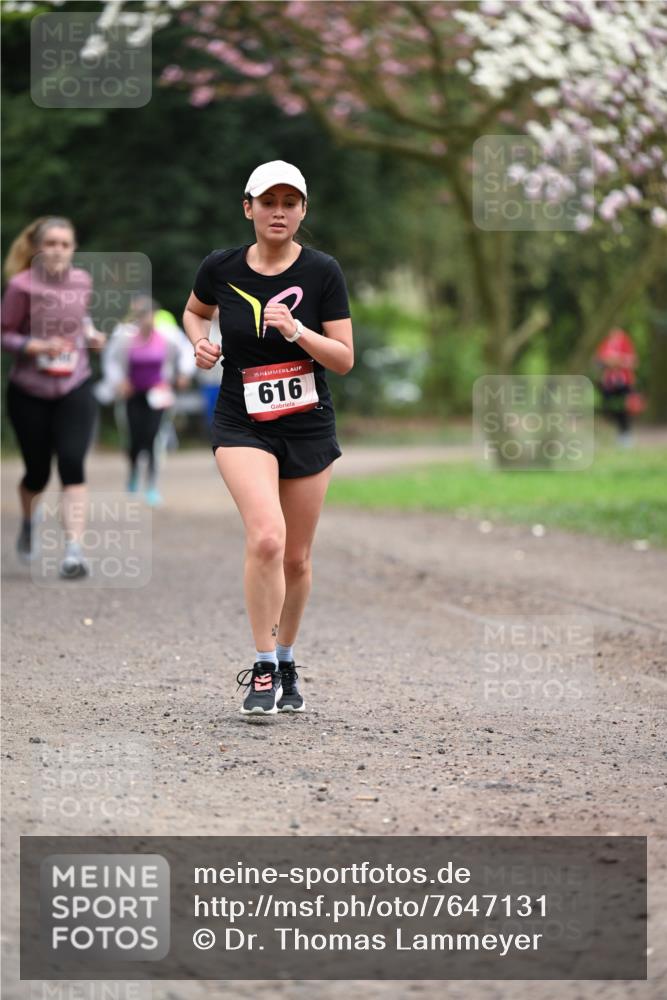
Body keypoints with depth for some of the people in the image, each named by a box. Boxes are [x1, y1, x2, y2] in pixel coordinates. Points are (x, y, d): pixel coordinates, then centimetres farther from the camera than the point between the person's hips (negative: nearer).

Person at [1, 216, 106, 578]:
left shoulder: (81, 281, 1)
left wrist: (90, 332, 2)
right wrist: (38, 347, -23)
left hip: (75, 390, 2)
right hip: (29, 394, -2)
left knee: (72, 464, -16)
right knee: (38, 472, 8)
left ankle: (74, 549, -18)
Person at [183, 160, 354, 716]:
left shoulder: (322, 272, -7)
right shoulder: (221, 268, -3)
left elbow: (344, 359, -7)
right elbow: (195, 310, 19)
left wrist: (295, 330, -23)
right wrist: (200, 341, -2)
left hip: (309, 426, 1)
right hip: (242, 425, -1)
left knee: (296, 558, 9)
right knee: (266, 536, -23)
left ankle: (285, 662, 32)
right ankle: (264, 670, -12)